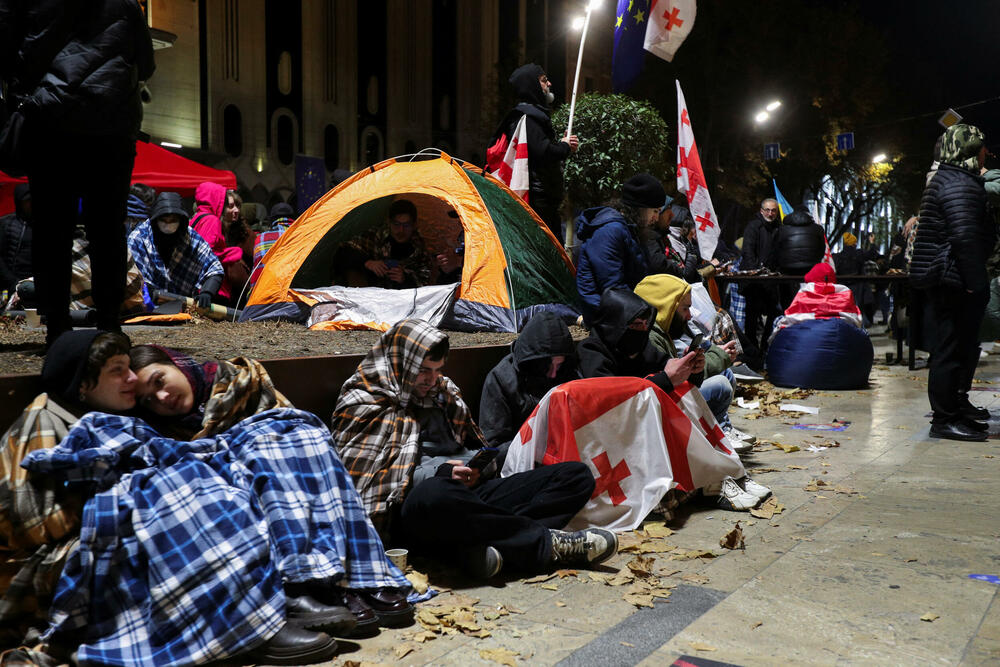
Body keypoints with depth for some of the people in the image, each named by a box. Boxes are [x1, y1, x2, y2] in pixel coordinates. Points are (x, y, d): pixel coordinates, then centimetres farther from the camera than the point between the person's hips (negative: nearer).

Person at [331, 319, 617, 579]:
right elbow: (365, 477, -5)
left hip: (466, 494, 7)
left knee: (577, 475, -6)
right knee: (434, 495, -45)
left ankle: (480, 543, -32)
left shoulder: (443, 391, 25)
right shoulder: (363, 404, 6)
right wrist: (438, 473, -12)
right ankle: (545, 542, -28)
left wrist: (478, 464, 8)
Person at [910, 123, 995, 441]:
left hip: (943, 280, 11)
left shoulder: (947, 178, 19)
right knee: (951, 347, -6)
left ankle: (957, 404, 33)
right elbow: (965, 236, -25)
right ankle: (945, 419, 1)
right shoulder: (960, 184, -16)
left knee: (963, 344, 20)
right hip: (951, 280, -11)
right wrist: (975, 281, -23)